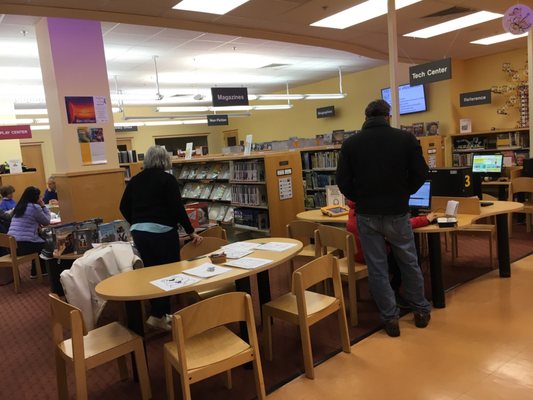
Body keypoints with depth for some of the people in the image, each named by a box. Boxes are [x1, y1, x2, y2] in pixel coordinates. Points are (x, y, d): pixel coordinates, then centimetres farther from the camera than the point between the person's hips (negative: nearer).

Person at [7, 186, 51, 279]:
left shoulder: (18, 207, 16)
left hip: (11, 245, 8)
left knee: (39, 242, 30)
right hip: (24, 245, -8)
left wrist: (37, 223, 15)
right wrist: (43, 206, 7)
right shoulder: (35, 207, -9)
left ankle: (35, 272, 33)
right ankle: (43, 270, 30)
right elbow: (47, 221, 3)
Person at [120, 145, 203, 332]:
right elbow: (177, 208, -10)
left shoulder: (135, 180, 11)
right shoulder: (167, 179, -5)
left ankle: (159, 313, 20)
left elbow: (124, 207, 15)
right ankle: (158, 315, 0)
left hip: (139, 232, 6)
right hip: (162, 232, -6)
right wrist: (191, 232, -3)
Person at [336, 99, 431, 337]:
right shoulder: (406, 138, -4)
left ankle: (390, 318, 17)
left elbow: (343, 182, -4)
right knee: (409, 263, 18)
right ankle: (421, 310, 31)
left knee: (377, 268, 9)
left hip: (367, 215, 0)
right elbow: (420, 174, -2)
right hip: (397, 213, 1)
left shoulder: (351, 143, -3)